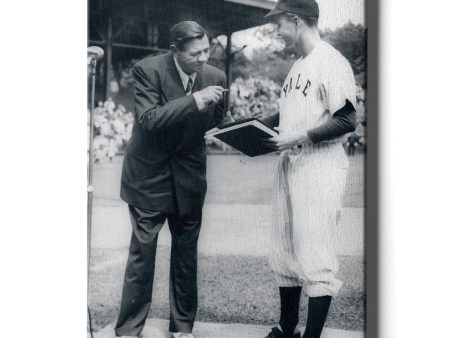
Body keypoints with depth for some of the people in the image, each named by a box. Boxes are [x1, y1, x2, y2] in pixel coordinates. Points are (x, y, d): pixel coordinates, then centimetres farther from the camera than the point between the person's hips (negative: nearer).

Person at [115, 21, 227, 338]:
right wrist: (194, 101, -31)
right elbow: (148, 120, -25)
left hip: (188, 178, 3)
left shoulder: (216, 77, -4)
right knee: (142, 252, -2)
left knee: (186, 255, 9)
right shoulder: (148, 70, -14)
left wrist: (214, 135, -7)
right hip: (149, 175, -3)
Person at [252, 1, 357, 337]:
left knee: (315, 256, -6)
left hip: (319, 169, -9)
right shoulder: (299, 65, 15)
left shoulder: (331, 62, -12)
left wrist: (300, 138, -20)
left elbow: (347, 120, -18)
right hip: (290, 167, 10)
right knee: (284, 252, 15)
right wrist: (265, 120, 8)